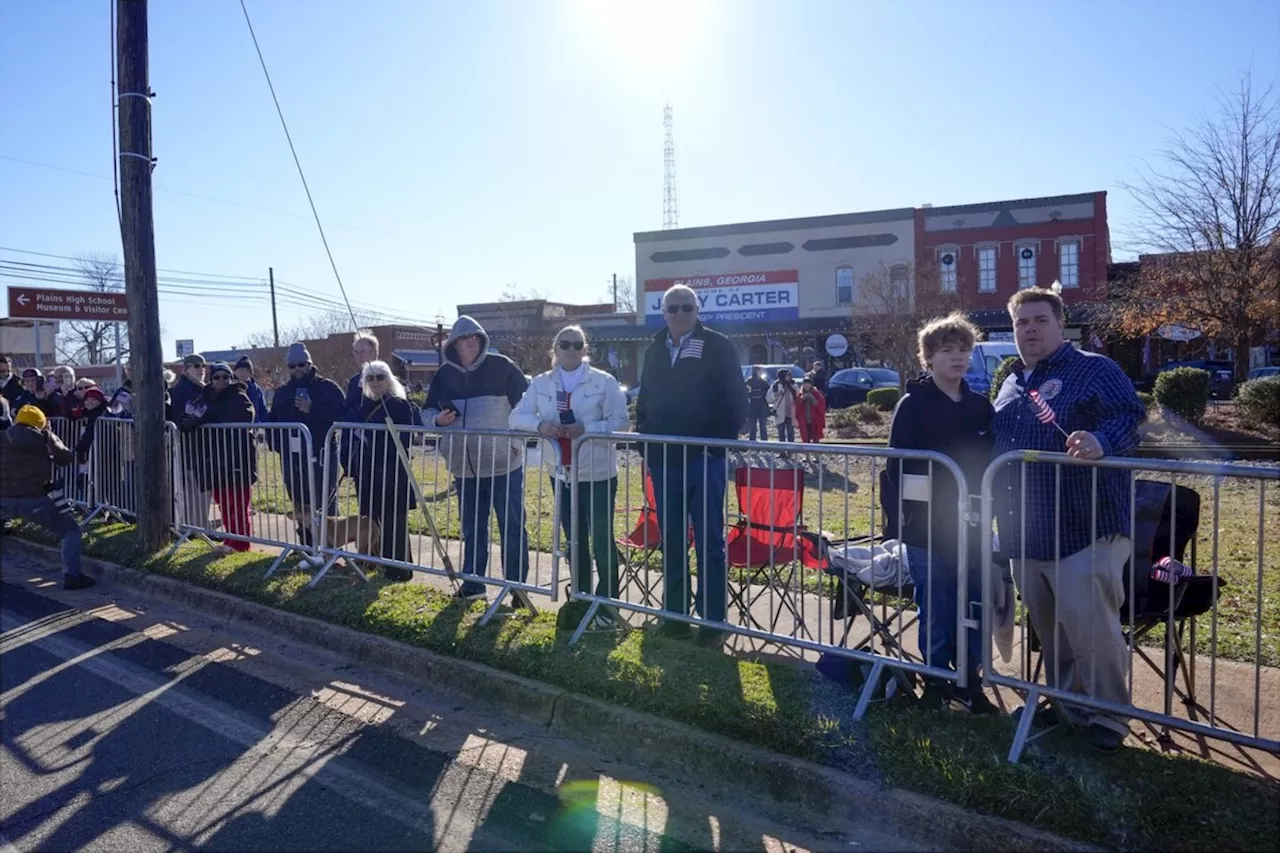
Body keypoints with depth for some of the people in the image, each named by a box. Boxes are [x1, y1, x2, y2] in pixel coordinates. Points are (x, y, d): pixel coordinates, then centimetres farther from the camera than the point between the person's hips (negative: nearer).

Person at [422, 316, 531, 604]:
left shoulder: (501, 366, -4)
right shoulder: (444, 375, 9)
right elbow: (427, 412, 18)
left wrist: (518, 438, -11)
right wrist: (438, 419, -5)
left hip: (504, 463, -4)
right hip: (464, 466, 4)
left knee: (512, 526, 0)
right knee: (472, 527, 15)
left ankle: (517, 586, 11)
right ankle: (472, 583, 27)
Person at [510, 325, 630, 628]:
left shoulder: (604, 381, -6)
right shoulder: (540, 383, 5)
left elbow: (621, 421, -11)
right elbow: (516, 417, 1)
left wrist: (586, 429, -24)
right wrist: (540, 425, -19)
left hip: (597, 473, -4)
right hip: (561, 473, 4)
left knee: (602, 540, 1)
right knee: (574, 540, 15)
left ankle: (606, 604, 15)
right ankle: (580, 600, 29)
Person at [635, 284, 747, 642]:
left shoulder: (717, 347, -2)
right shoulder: (654, 351, 13)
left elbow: (735, 400, -5)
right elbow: (644, 401, 18)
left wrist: (719, 442, -11)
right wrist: (645, 441, 8)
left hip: (704, 459, -5)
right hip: (664, 460, 5)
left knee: (709, 541, 1)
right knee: (672, 541, 11)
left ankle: (713, 619, 11)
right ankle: (676, 614, 22)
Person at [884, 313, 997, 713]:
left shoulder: (980, 405, 7)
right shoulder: (913, 404, -7)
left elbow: (993, 463, 12)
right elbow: (897, 467, -10)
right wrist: (895, 520, -13)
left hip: (972, 526, 5)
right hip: (927, 528, -4)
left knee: (975, 611, 12)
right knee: (936, 613, 6)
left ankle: (970, 682, 28)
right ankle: (936, 683, 23)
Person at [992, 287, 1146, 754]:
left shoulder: (1094, 370, -3)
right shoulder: (1010, 383, 16)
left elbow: (1130, 416, -16)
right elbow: (996, 447, 23)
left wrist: (1102, 441, -36)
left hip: (1085, 528, -7)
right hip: (1026, 534, 7)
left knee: (1089, 624, -5)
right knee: (1048, 628, 16)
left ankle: (1106, 717, 13)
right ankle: (1064, 702, 32)